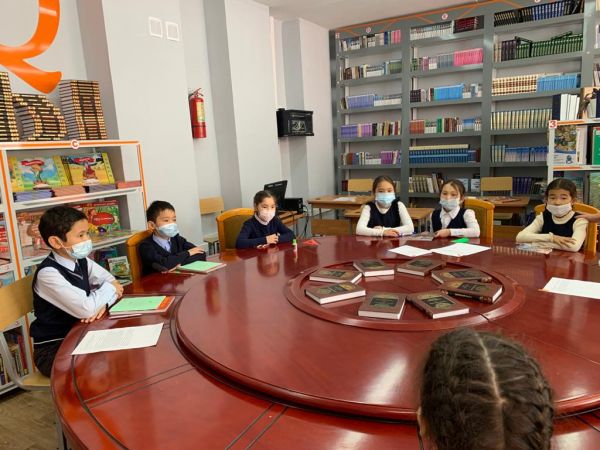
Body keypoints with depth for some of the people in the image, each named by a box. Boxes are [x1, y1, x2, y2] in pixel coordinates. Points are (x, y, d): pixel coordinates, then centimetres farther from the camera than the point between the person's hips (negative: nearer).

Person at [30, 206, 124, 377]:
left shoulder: (81, 261, 0)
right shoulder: (48, 273, -24)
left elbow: (112, 282, 2)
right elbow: (86, 309, -33)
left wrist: (102, 302, -20)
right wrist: (108, 289, -15)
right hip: (53, 349, -7)